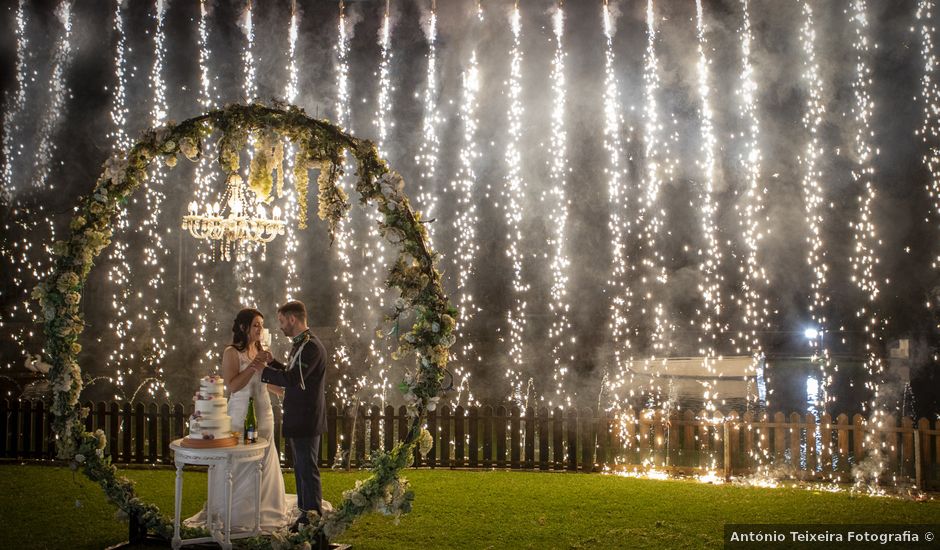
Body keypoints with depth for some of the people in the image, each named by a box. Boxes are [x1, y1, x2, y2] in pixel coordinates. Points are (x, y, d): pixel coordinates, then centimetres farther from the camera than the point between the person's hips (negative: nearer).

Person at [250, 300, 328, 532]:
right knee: (302, 469, 17)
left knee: (308, 470, -2)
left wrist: (264, 370, -15)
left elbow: (293, 379, -26)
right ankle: (306, 515, 27)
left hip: (306, 420, -10)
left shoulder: (310, 346, -19)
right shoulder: (300, 344, 13)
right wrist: (273, 362, 10)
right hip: (299, 419, 10)